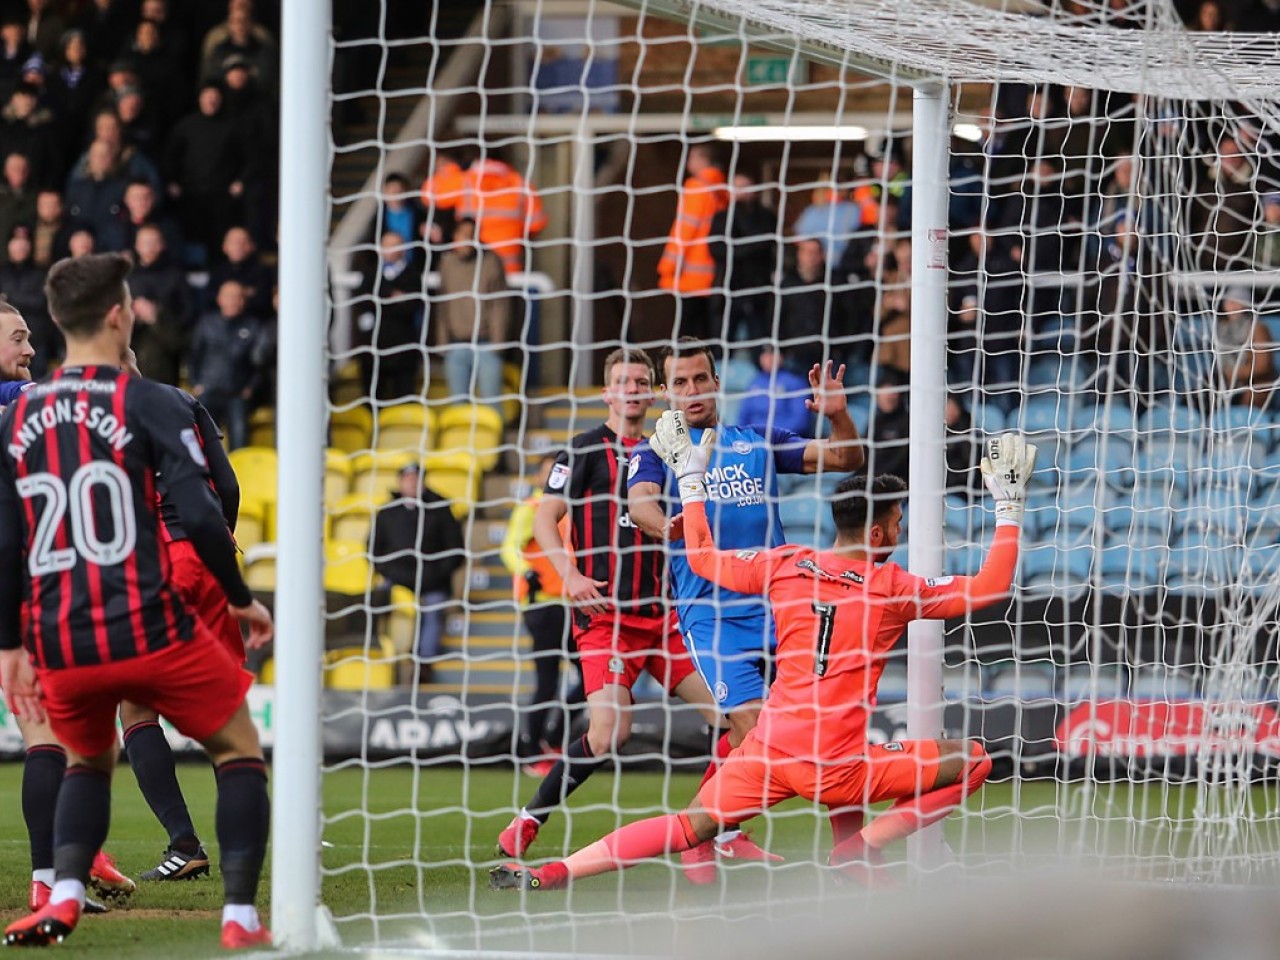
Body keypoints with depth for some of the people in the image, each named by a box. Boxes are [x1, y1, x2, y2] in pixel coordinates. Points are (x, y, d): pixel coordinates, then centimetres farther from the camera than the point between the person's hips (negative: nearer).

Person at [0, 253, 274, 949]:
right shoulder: (148, 405, -6)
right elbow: (200, 517, -12)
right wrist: (241, 600, 2)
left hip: (61, 647, 5)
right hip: (150, 631, -4)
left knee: (88, 761, 29)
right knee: (239, 751, 15)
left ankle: (63, 898, 7)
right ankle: (240, 914, 4)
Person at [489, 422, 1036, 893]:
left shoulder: (785, 565, 6)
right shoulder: (891, 587, -3)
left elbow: (702, 557, 18)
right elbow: (987, 590, 2)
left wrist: (691, 481, 28)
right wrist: (1009, 507, 8)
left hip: (767, 749, 4)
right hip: (838, 769, -4)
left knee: (689, 828, 6)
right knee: (974, 762, 7)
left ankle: (549, 872, -11)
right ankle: (862, 846, -4)